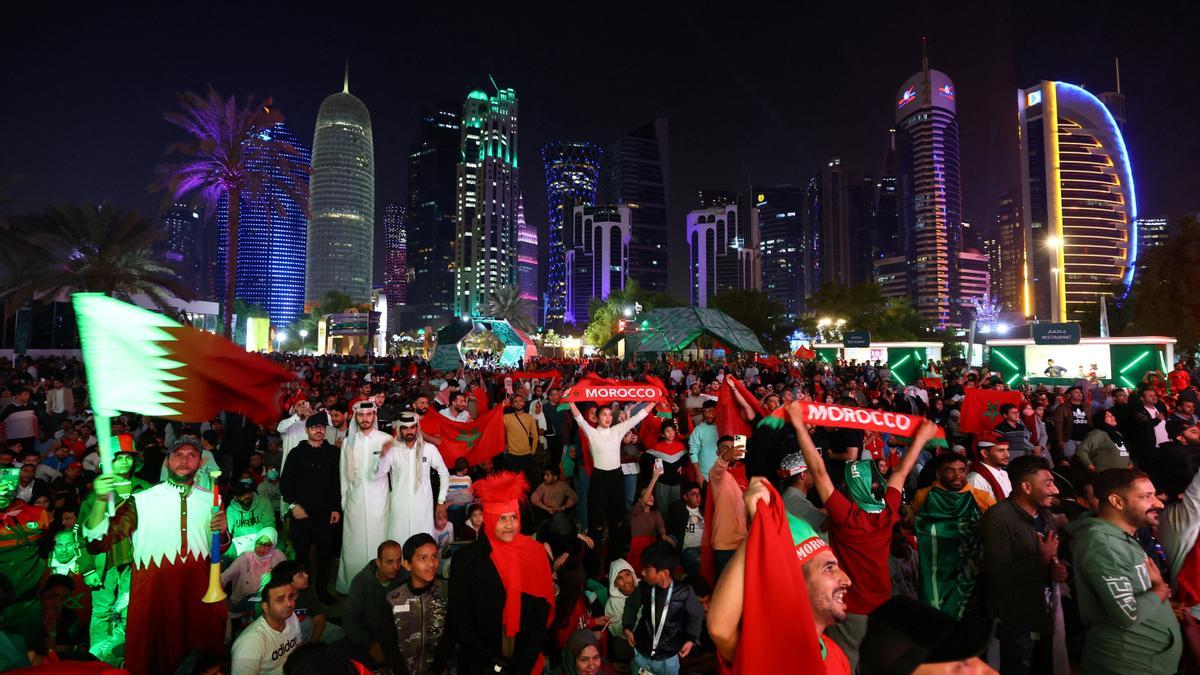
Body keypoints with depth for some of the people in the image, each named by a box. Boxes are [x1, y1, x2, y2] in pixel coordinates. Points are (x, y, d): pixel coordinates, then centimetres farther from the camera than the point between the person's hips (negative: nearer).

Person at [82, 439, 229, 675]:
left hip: (200, 597, 3)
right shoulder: (140, 501, 0)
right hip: (153, 598, -2)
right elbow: (98, 542, -11)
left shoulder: (210, 500, 8)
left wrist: (222, 532, -5)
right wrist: (101, 500, -24)